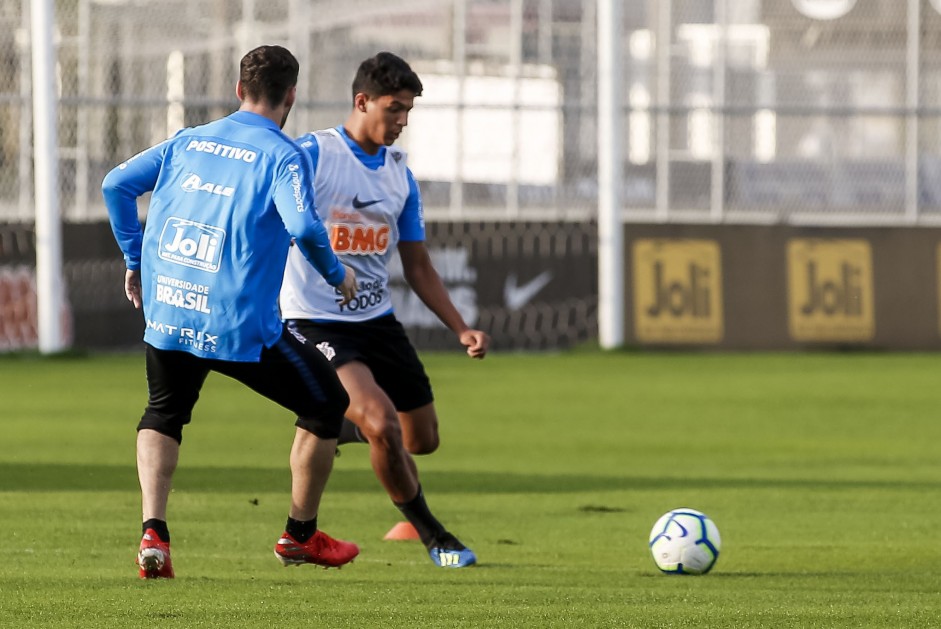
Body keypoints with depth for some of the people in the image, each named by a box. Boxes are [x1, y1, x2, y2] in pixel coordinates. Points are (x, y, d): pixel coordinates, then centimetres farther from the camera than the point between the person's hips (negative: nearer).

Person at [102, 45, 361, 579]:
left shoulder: (188, 142, 11)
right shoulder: (284, 156, -6)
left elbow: (117, 185, 12)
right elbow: (303, 228, -20)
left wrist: (135, 260, 22)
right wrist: (337, 275, -2)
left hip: (168, 311, 5)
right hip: (241, 326, -5)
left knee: (164, 414, 28)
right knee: (327, 400, 17)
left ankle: (153, 532, 4)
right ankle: (300, 536, 25)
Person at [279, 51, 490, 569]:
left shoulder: (400, 176, 8)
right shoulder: (310, 156, -12)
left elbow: (417, 266, 15)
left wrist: (461, 329, 6)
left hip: (378, 320, 7)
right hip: (318, 325, -7)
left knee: (422, 439, 8)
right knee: (383, 423, -24)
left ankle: (338, 427, 37)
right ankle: (430, 534, -4)